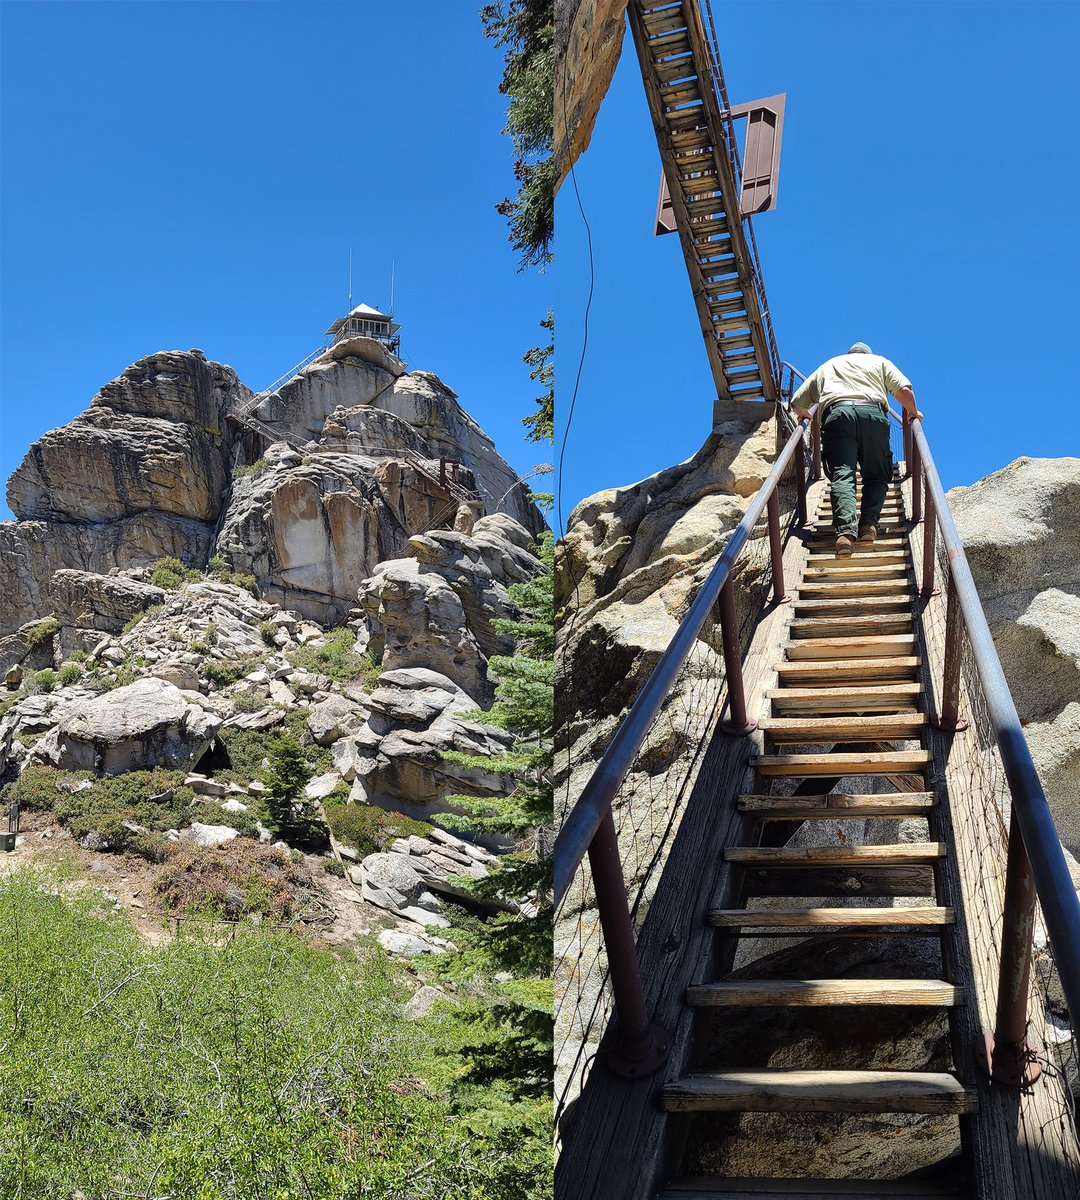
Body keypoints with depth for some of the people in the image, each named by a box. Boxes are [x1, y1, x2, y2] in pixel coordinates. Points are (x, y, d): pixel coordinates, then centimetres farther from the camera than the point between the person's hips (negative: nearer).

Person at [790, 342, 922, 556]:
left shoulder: (827, 366, 37)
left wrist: (806, 416, 51)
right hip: (873, 414, 0)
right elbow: (904, 390, 14)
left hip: (836, 414, 0)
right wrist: (914, 413, 31)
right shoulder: (879, 361, 33)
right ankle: (869, 524, -15)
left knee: (842, 475, -13)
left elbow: (797, 403, 31)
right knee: (876, 476, 10)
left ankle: (846, 531, -35)